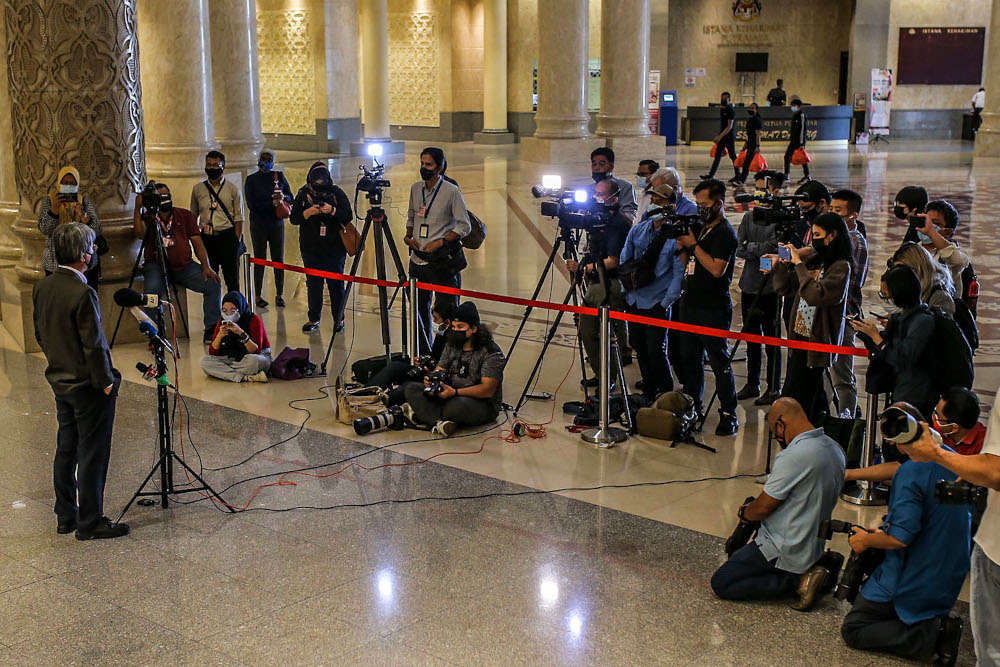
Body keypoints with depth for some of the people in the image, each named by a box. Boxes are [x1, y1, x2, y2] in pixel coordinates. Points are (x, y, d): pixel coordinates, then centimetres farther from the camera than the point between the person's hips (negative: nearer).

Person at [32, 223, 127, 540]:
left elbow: (40, 334, 12)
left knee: (66, 451, 17)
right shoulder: (82, 294, -24)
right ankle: (90, 523, 10)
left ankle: (65, 517, 26)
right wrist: (106, 382, -10)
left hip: (60, 382, 8)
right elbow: (94, 345, -21)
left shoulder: (41, 288, 2)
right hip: (89, 386, -8)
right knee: (92, 455, 2)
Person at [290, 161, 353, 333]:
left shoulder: (337, 193, 1)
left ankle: (338, 319, 11)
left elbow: (348, 216, -3)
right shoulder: (303, 194, 5)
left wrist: (332, 211, -20)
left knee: (336, 282, 1)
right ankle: (313, 319, 13)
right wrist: (308, 212, -17)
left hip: (335, 248, -1)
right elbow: (293, 218, 1)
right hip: (311, 248, 1)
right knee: (313, 283, 4)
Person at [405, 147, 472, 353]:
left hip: (443, 261, -6)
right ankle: (422, 354, 25)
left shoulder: (452, 191, -10)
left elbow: (464, 226, -9)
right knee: (419, 308, 13)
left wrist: (439, 243, -17)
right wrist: (408, 236, 5)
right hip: (417, 259, 6)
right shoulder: (416, 188, 8)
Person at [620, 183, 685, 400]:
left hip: (658, 303, -5)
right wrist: (625, 288, 6)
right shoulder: (637, 230, 5)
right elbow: (624, 261, 14)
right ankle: (649, 390, 24)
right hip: (634, 301, 5)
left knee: (655, 350, -5)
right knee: (640, 349, 11)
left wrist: (666, 303, -11)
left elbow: (679, 274, -8)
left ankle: (666, 392, 13)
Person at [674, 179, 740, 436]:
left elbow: (716, 268, -21)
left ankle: (729, 415, 1)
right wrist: (682, 245, 2)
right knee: (689, 358, 13)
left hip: (713, 310, -9)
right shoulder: (701, 228, 15)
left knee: (719, 362, -5)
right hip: (691, 304, 9)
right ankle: (692, 408, 23)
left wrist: (693, 244, -15)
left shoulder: (725, 233, -11)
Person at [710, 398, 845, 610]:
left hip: (786, 549, -9)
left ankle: (798, 581, -8)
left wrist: (745, 512, 5)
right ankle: (813, 567, 11)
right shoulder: (834, 448, 3)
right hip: (815, 543, 9)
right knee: (735, 550, 26)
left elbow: (764, 507, -18)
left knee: (721, 583, -4)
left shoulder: (794, 455, -26)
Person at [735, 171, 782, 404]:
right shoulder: (749, 216, 11)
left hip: (771, 286, -6)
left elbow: (774, 246, -18)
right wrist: (761, 251, -9)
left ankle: (773, 388, 10)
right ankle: (752, 384, 23)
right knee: (751, 337, 13)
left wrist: (751, 248, -6)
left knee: (772, 339, 1)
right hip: (749, 285, 6)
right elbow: (738, 247, 3)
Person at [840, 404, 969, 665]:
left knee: (852, 630, 4)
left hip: (913, 582, -8)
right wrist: (882, 531, 20)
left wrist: (866, 540, -8)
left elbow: (900, 537, -28)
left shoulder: (910, 472, -24)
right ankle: (937, 624, 8)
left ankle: (932, 634, -12)